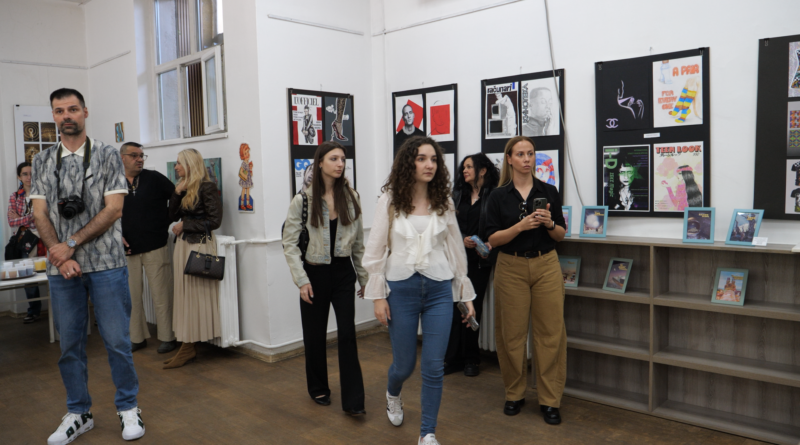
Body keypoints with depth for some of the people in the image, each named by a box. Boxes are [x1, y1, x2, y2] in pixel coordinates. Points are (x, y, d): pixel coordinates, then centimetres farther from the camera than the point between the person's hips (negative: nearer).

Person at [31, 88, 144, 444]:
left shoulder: (107, 156, 0)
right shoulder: (43, 161, 10)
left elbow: (113, 209, -7)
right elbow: (40, 214, 4)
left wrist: (71, 244, -11)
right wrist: (62, 258, -8)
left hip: (106, 264, -3)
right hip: (61, 268, 3)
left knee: (117, 340, 1)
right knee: (70, 344, 10)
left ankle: (128, 408, 17)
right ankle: (78, 414, 25)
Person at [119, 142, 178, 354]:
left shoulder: (154, 179, 0)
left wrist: (165, 224, 2)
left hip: (156, 247, -3)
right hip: (128, 249, 3)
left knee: (161, 295, 0)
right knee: (131, 296, 9)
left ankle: (167, 337, 11)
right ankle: (137, 338, 22)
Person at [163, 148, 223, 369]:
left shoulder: (207, 187, -9)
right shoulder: (184, 188, 14)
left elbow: (214, 220, -12)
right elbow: (172, 216, 9)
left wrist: (185, 225, -8)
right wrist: (177, 193, -3)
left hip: (200, 245, -8)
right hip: (183, 244, 8)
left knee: (196, 294, -2)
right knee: (184, 294, 6)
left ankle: (188, 347, 4)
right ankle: (187, 346, 10)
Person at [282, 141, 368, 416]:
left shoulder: (351, 197, 2)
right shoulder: (303, 200, -7)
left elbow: (359, 242, 8)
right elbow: (289, 243, -6)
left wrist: (363, 277, 10)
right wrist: (301, 280, -12)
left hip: (343, 272, 2)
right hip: (315, 272, -1)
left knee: (347, 335, -4)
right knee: (315, 335, 11)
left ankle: (353, 401, 3)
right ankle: (318, 388, 33)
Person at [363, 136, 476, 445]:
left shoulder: (444, 203, 4)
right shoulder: (390, 201, -3)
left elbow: (456, 249, 9)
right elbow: (375, 251, -1)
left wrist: (466, 294, 9)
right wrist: (378, 296, -5)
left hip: (439, 289, 2)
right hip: (401, 288, -1)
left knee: (434, 366, 1)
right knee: (405, 363, 12)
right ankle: (393, 395, 48)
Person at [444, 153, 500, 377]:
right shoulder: (458, 194, 12)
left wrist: (491, 244, -20)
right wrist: (463, 240, -8)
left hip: (480, 260, -3)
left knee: (473, 308, 5)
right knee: (454, 307, 0)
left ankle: (471, 359, 20)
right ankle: (453, 358, 11)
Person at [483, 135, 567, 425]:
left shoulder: (548, 192, 5)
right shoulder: (499, 195, 1)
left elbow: (561, 236, 8)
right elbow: (493, 238, -4)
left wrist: (549, 223, -13)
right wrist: (520, 226, -18)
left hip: (546, 266, 1)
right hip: (511, 268, -1)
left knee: (550, 332, 1)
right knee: (512, 333, 5)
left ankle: (550, 399, 13)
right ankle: (514, 394, 22)